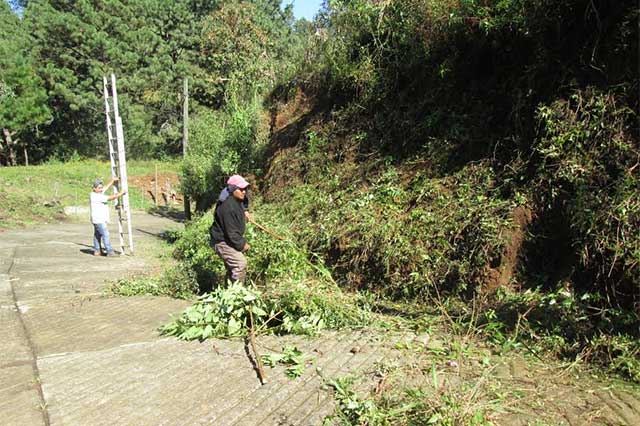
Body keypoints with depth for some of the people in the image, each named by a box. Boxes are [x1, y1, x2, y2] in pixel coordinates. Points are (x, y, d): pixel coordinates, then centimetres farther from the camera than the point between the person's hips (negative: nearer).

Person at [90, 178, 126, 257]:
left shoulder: (98, 194, 9)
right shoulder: (96, 196, -19)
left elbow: (106, 188, 22)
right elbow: (110, 198, -20)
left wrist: (113, 181, 20)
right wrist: (121, 193, -14)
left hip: (100, 220, 11)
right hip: (99, 220, -11)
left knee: (97, 235, 15)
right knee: (105, 235, -11)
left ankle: (97, 251, 23)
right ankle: (110, 252, -12)